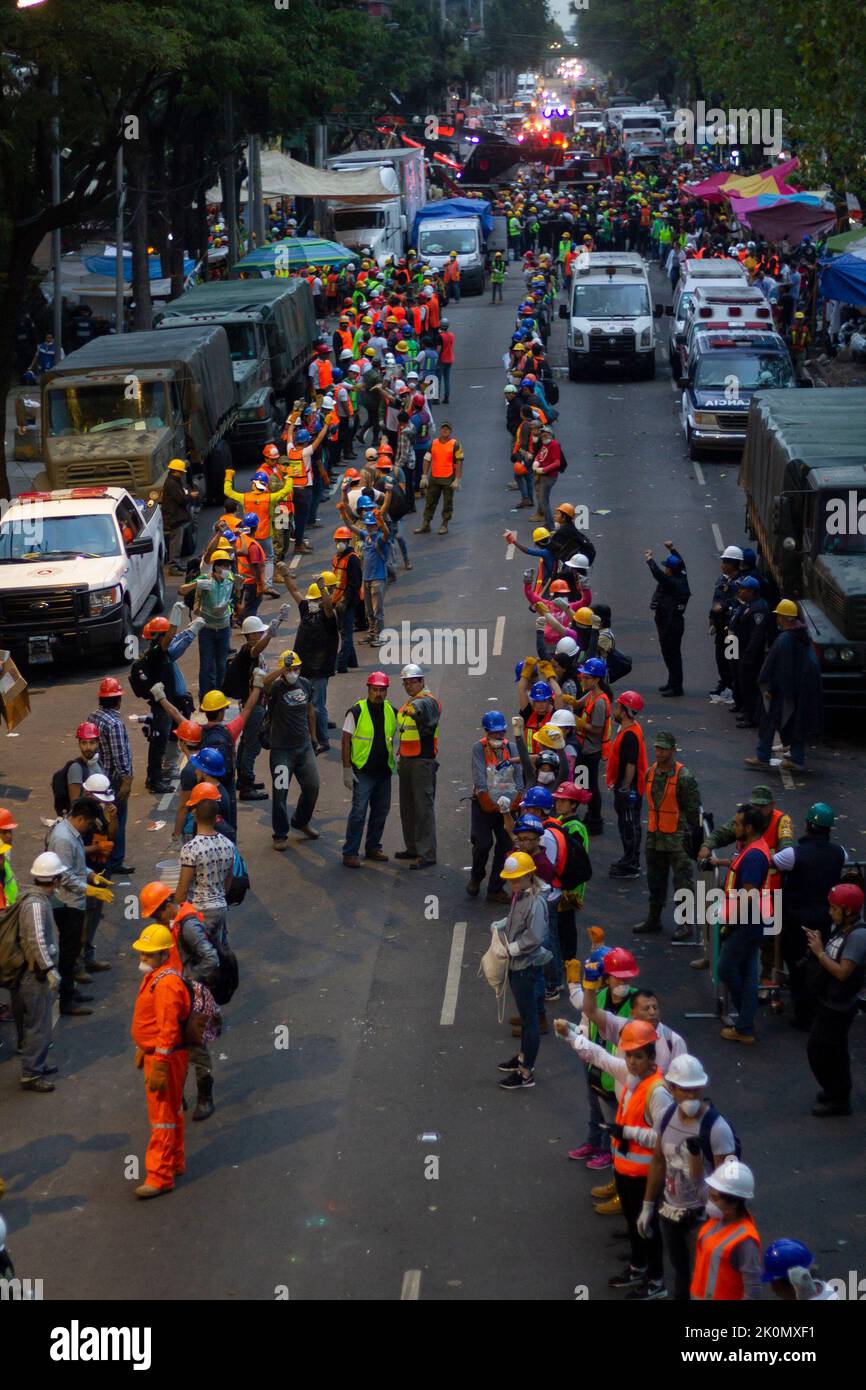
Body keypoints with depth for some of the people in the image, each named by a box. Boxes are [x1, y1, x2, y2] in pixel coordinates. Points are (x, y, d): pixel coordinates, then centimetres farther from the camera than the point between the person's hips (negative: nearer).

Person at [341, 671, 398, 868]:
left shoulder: (392, 712, 6)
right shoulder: (357, 711, -9)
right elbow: (346, 739, -7)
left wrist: (396, 762, 13)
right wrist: (347, 769, -11)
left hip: (384, 771, 6)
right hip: (363, 772, -6)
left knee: (381, 811, 11)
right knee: (359, 811, -9)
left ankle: (373, 848, 24)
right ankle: (350, 853, -4)